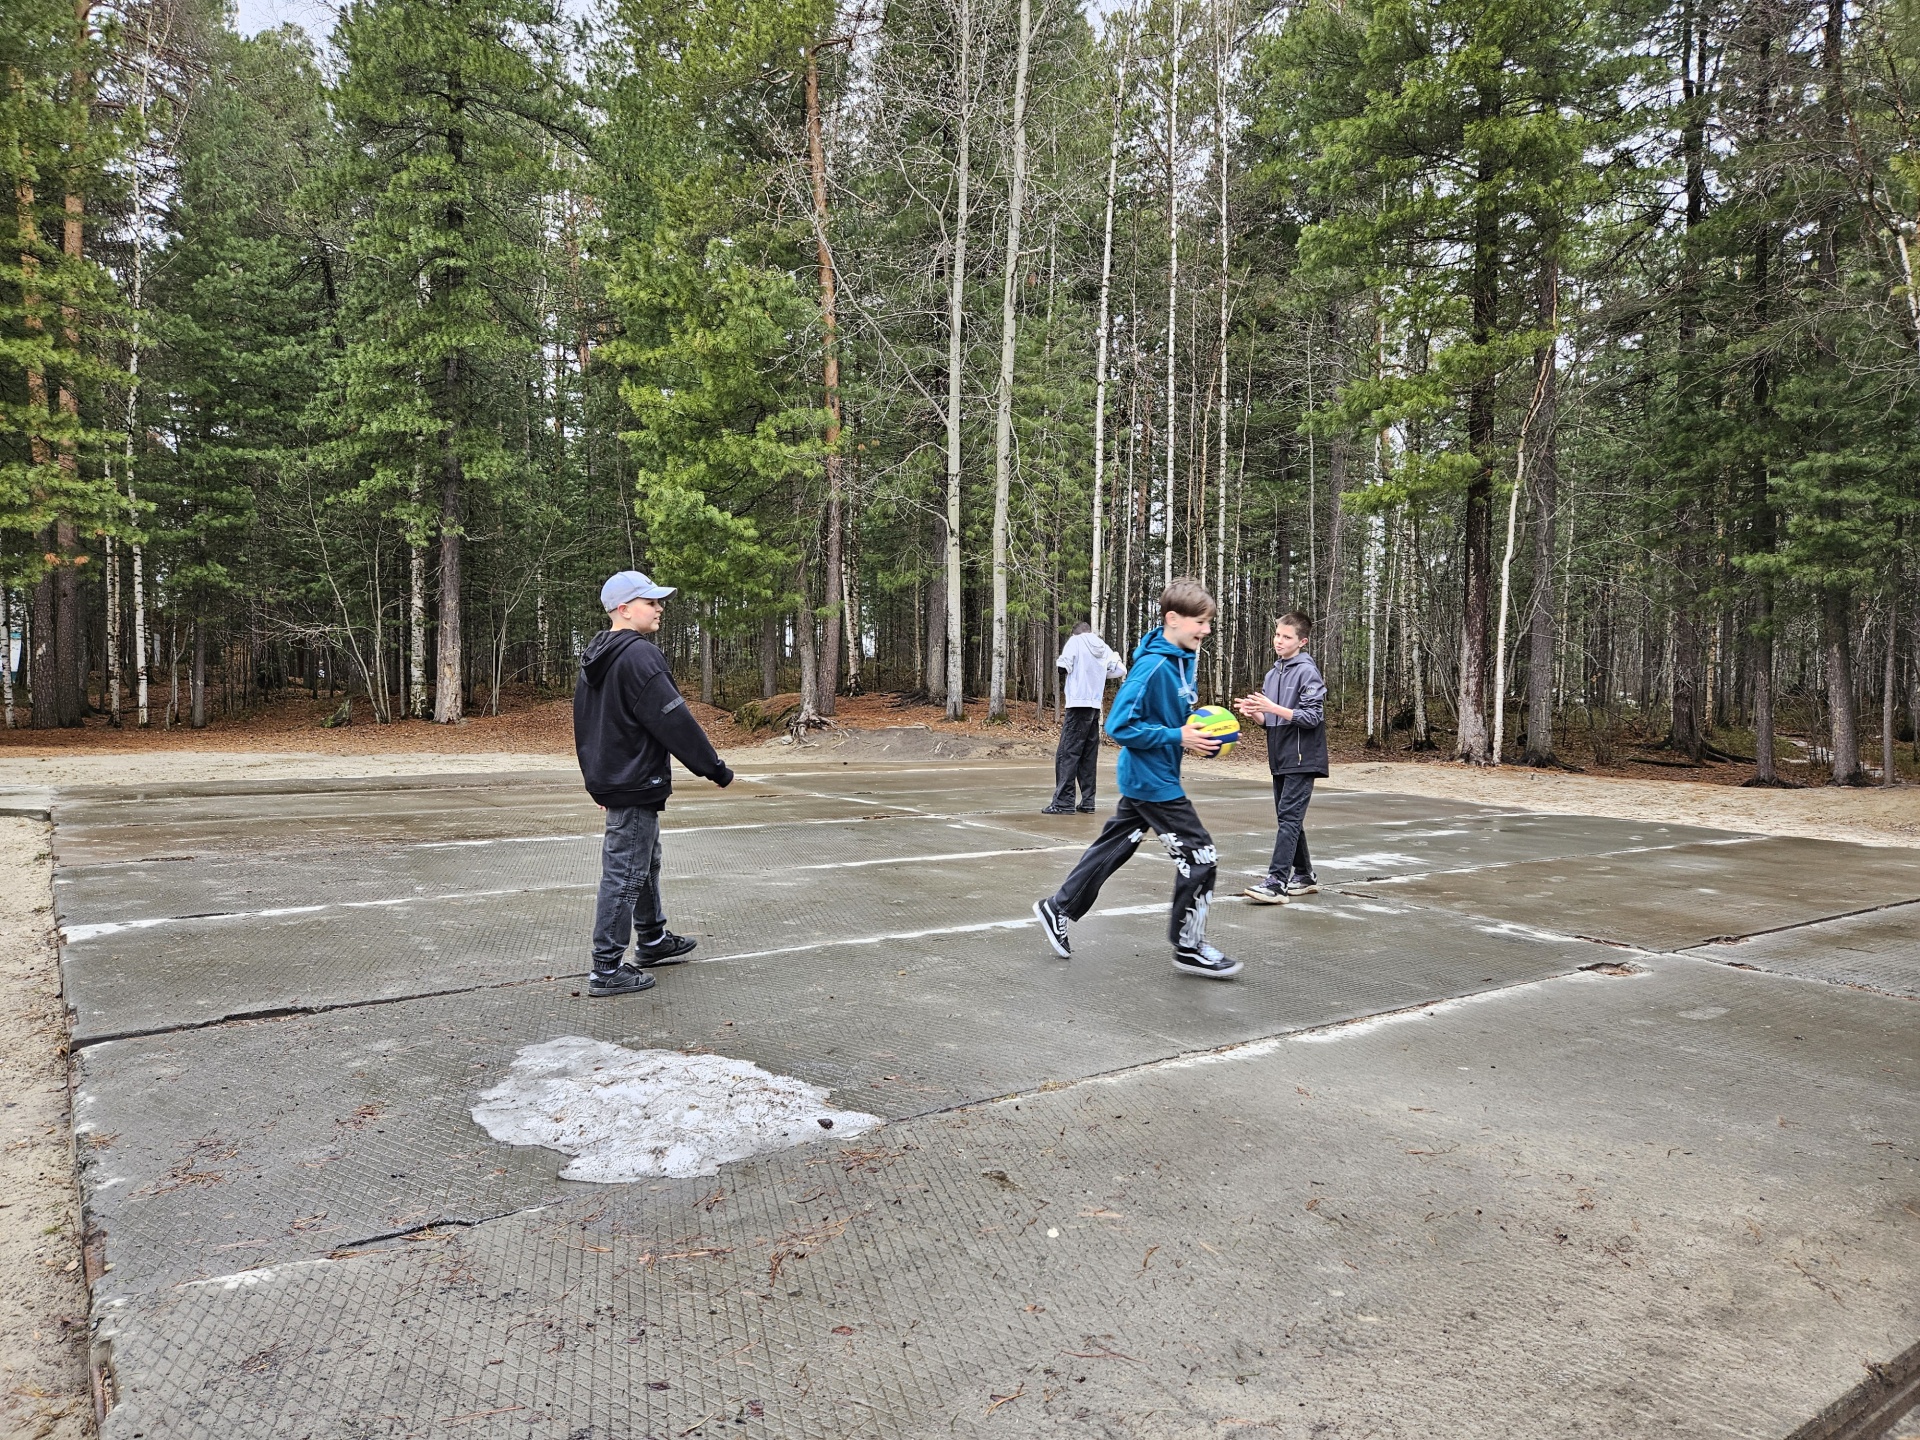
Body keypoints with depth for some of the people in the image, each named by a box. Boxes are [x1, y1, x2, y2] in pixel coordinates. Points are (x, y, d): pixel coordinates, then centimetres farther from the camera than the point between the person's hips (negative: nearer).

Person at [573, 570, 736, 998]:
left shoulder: (595, 659, 12)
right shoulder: (639, 655, -20)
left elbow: (585, 723, 20)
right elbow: (675, 721, -21)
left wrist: (597, 778, 27)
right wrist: (715, 768, -13)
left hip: (610, 780, 10)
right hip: (636, 783, -10)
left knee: (646, 862, 23)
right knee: (625, 874, -4)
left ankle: (652, 941, 37)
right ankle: (607, 970, 1)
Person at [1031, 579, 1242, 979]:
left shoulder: (1185, 659, 5)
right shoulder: (1153, 665, -23)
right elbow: (1120, 725, -23)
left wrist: (1198, 732, 3)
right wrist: (1179, 737, -23)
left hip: (1143, 780, 9)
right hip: (1153, 781, -9)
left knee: (1113, 848, 18)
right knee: (1199, 856, -3)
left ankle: (1059, 909, 32)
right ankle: (1188, 947, 11)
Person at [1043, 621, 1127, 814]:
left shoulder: (1075, 640, -2)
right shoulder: (1103, 648, 12)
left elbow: (1063, 666, -11)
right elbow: (1121, 671, 12)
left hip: (1078, 704, -6)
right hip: (1095, 706, 6)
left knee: (1067, 754, -7)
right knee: (1089, 756, 10)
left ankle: (1063, 802, -12)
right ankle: (1087, 802, 10)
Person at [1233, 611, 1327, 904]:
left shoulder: (1307, 672, -10)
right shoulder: (1272, 674, 14)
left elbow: (1313, 717, -16)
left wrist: (1272, 707, -23)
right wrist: (1254, 713, -2)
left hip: (1302, 759, -8)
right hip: (1281, 759, 8)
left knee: (1288, 818, -13)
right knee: (1288, 820, 13)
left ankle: (1275, 883, -16)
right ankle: (1304, 877, 24)